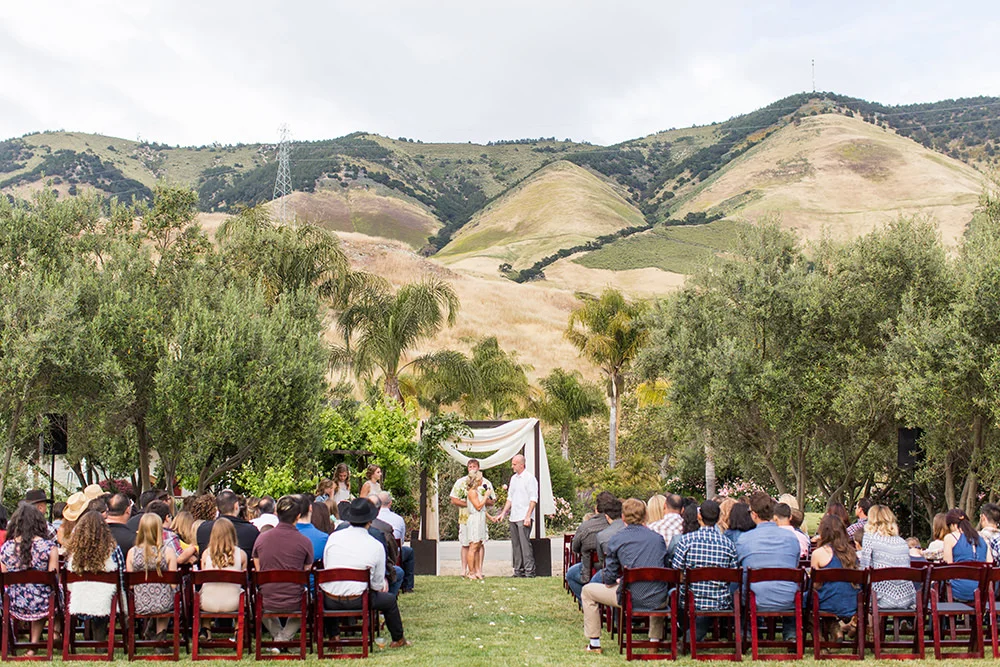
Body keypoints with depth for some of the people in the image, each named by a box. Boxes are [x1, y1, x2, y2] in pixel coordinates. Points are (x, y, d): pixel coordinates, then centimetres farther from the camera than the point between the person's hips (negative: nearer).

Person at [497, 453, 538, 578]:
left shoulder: (530, 478, -6)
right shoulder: (513, 478, 17)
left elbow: (533, 499, -10)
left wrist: (528, 516, -16)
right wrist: (504, 512, 14)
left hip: (524, 517, -8)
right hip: (513, 516, 8)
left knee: (525, 544, -11)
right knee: (515, 544, 8)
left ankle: (529, 570, -9)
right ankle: (518, 570, 13)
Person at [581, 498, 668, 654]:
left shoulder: (616, 539, -2)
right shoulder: (658, 538, 8)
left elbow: (608, 580, -2)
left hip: (631, 599, -4)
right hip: (659, 601, 4)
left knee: (587, 591, 19)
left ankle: (594, 643, 22)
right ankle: (655, 640, 37)